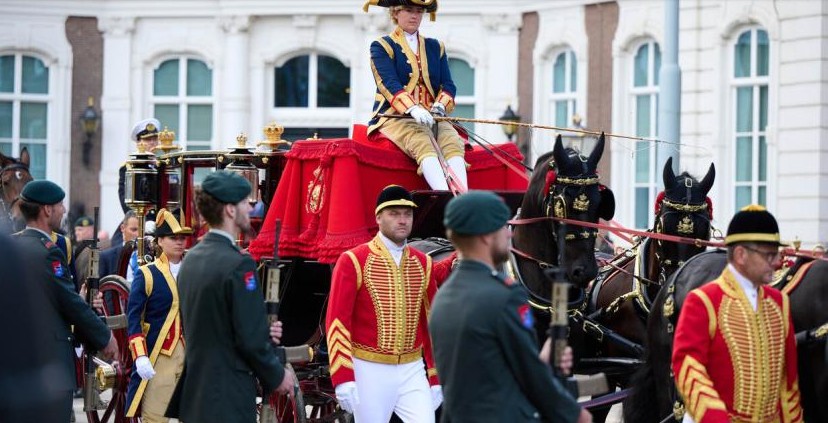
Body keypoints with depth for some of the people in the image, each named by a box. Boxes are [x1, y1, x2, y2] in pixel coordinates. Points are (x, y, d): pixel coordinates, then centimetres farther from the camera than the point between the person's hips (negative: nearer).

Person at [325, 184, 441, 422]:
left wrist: (436, 379, 10)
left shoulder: (423, 264, 9)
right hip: (370, 371, -4)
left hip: (413, 370, 4)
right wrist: (343, 378, -17)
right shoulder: (354, 262, -6)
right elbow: (337, 321, -10)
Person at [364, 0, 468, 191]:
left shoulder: (435, 47, 21)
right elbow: (389, 84, -11)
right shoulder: (381, 47, 6)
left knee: (453, 142, -27)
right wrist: (413, 109, -29)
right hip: (395, 116, -4)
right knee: (423, 143, -34)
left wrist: (440, 106, -13)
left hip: (431, 116, 4)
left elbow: (448, 85, 11)